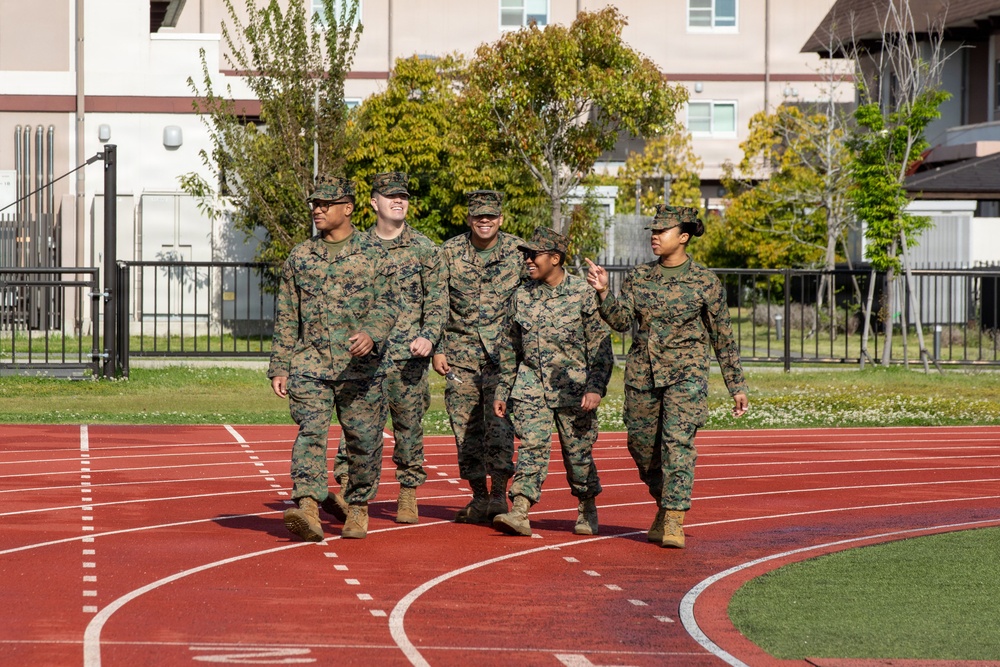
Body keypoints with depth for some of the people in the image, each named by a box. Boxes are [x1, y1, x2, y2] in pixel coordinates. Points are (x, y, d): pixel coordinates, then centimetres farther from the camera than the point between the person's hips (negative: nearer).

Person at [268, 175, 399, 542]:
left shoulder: (373, 253, 3)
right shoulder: (300, 256, 11)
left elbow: (386, 304, -5)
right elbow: (286, 317, 13)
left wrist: (371, 334, -26)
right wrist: (279, 367, 8)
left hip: (360, 366, -1)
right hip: (310, 363, 1)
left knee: (363, 439, 5)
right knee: (310, 431, -15)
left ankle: (358, 507, 24)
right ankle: (307, 506, -27)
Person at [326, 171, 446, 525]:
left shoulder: (424, 248, 4)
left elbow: (438, 300, 1)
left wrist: (428, 337, -14)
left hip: (407, 355, -1)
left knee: (408, 424, 6)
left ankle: (408, 495, 18)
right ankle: (346, 490, -16)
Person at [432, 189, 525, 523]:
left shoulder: (518, 251, 0)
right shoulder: (449, 252, 1)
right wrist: (436, 349, 0)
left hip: (503, 354, -2)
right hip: (461, 354, 2)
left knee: (499, 425, -12)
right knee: (466, 428, 3)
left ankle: (499, 496, -9)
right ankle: (479, 498, 12)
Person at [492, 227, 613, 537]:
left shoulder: (583, 294, -4)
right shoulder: (522, 296, 8)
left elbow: (600, 346, -4)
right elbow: (510, 348, 15)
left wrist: (595, 387, -13)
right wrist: (502, 391, 13)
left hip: (572, 389, -3)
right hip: (531, 386, 3)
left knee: (578, 452, 5)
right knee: (531, 447, -9)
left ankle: (587, 510, 23)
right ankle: (520, 512, -17)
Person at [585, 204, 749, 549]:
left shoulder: (705, 282, -1)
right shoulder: (638, 277, 8)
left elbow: (723, 337, 4)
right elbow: (621, 320, -2)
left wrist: (736, 386, 5)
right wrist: (603, 292, -19)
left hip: (685, 372, -4)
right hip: (642, 371, 4)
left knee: (678, 441, -17)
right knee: (641, 444, 9)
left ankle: (674, 521, -19)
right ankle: (664, 505, 31)